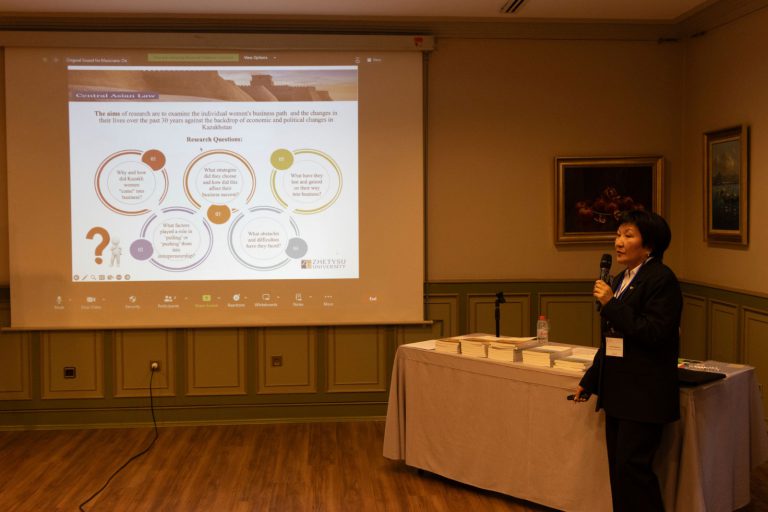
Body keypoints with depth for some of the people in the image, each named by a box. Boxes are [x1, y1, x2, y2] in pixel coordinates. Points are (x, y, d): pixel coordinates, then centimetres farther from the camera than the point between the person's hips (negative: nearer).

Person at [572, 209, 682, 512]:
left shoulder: (661, 279, -12)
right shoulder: (622, 279, 14)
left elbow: (654, 333, -21)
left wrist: (611, 303, -21)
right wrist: (589, 382, 22)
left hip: (644, 395, -9)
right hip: (618, 392, 9)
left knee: (632, 466, -8)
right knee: (619, 468, 13)